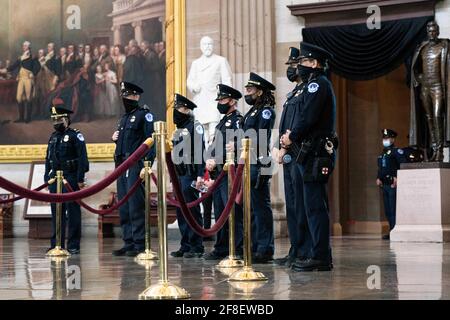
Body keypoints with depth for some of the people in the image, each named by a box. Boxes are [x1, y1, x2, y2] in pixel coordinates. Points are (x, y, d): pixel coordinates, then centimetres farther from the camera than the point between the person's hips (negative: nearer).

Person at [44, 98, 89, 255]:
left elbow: (82, 158, -11)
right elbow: (48, 158, 21)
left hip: (71, 178, -7)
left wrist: (80, 179, -16)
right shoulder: (53, 137, 17)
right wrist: (47, 177, 15)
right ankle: (56, 244, 15)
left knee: (73, 211, -4)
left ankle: (73, 245, 0)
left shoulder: (76, 136, -5)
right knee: (56, 212, 9)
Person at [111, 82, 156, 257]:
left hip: (135, 167, -9)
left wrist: (147, 164, -20)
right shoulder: (124, 118, 22)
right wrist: (115, 138, 10)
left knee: (136, 206, -10)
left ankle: (140, 244, -8)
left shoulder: (144, 115, -4)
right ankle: (129, 243, 13)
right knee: (124, 208, 8)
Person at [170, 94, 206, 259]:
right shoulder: (179, 130, 19)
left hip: (190, 175, -9)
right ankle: (185, 246, 15)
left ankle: (197, 247, -2)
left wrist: (200, 175, -23)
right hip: (178, 175, 9)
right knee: (181, 212, 9)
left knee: (192, 210, -6)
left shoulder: (195, 126, -7)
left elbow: (200, 151, -15)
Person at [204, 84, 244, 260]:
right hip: (218, 175, 9)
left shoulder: (238, 120, -6)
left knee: (234, 213, -9)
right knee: (220, 214, 11)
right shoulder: (222, 122, 22)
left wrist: (216, 160, -19)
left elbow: (234, 147, -18)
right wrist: (210, 163, 10)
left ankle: (238, 249, -7)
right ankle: (221, 249, 18)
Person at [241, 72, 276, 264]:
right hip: (247, 165, 10)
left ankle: (265, 249, -6)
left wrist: (261, 167, -22)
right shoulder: (252, 112, 22)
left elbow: (261, 140, -16)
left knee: (261, 207, -8)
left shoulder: (266, 111, -7)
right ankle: (255, 248, 17)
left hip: (258, 165, -10)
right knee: (251, 208, 11)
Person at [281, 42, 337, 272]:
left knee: (314, 206, -10)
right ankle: (319, 254, 17)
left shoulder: (317, 84, -10)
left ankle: (320, 257, -9)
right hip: (316, 153, 11)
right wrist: (292, 135, 7)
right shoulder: (319, 84, 23)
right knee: (315, 206, 12)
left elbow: (308, 117, -19)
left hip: (315, 155, -11)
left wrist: (292, 137, -5)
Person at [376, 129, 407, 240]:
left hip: (393, 185, -8)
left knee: (393, 209, -12)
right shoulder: (383, 154, 21)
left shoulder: (397, 151, -4)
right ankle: (392, 231, 14)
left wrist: (397, 177, -22)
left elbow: (403, 165, -15)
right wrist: (378, 178, 9)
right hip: (385, 185, 8)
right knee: (387, 211, 9)